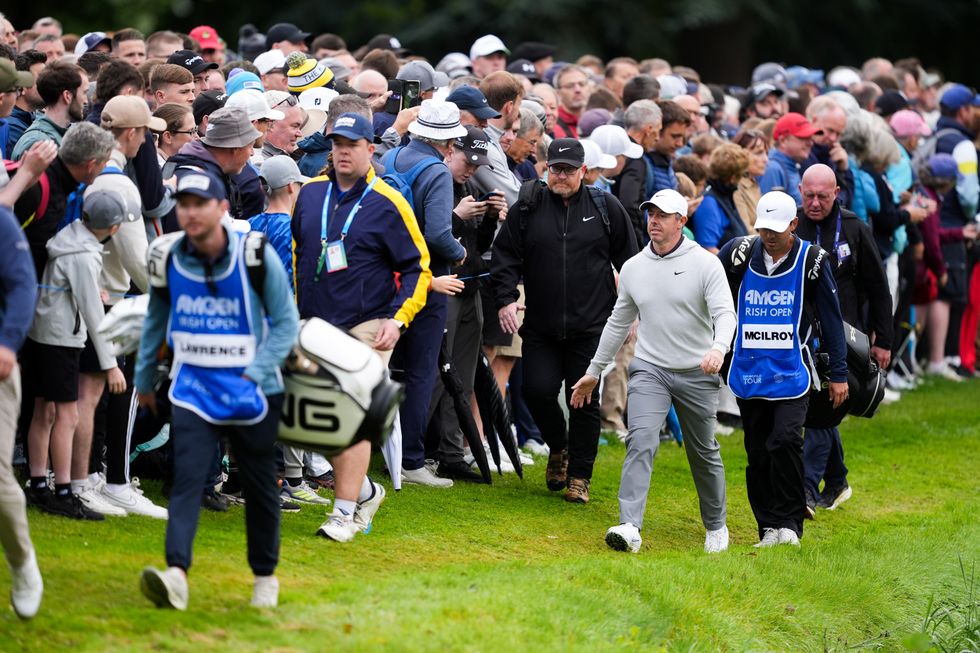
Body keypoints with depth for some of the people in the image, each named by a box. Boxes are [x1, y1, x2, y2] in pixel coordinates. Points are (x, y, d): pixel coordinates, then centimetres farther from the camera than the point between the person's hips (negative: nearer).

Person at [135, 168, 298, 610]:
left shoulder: (256, 257, -11)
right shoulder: (168, 259, -2)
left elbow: (285, 322, -5)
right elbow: (155, 322, 15)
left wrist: (253, 375, -16)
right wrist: (144, 380, 23)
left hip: (250, 391, -1)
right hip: (193, 388, 1)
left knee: (260, 487, 9)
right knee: (186, 478, -16)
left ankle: (265, 576, 27)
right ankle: (175, 575, -28)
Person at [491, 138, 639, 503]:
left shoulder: (606, 208, 2)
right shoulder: (528, 208, 2)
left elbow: (628, 261, 9)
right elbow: (505, 255, 3)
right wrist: (505, 298, -9)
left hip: (591, 327, -1)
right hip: (541, 327, 1)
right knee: (538, 391, -7)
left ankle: (580, 476, 12)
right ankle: (558, 448, 23)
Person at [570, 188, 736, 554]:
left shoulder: (705, 264, -7)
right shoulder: (633, 268, 7)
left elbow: (725, 313, -17)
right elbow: (618, 322, 17)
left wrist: (718, 348, -38)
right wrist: (594, 371, 20)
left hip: (697, 373, -2)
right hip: (649, 369, 2)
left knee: (704, 454, 10)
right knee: (641, 441, -18)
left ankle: (716, 526, 30)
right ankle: (629, 527, -27)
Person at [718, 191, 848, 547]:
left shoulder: (811, 260, -3)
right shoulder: (738, 254, 0)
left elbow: (831, 318, 2)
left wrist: (838, 374, 2)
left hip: (792, 373, -3)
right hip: (748, 371, 3)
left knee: (785, 441, -19)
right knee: (758, 452, 5)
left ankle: (789, 522, -9)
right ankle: (768, 528, 14)